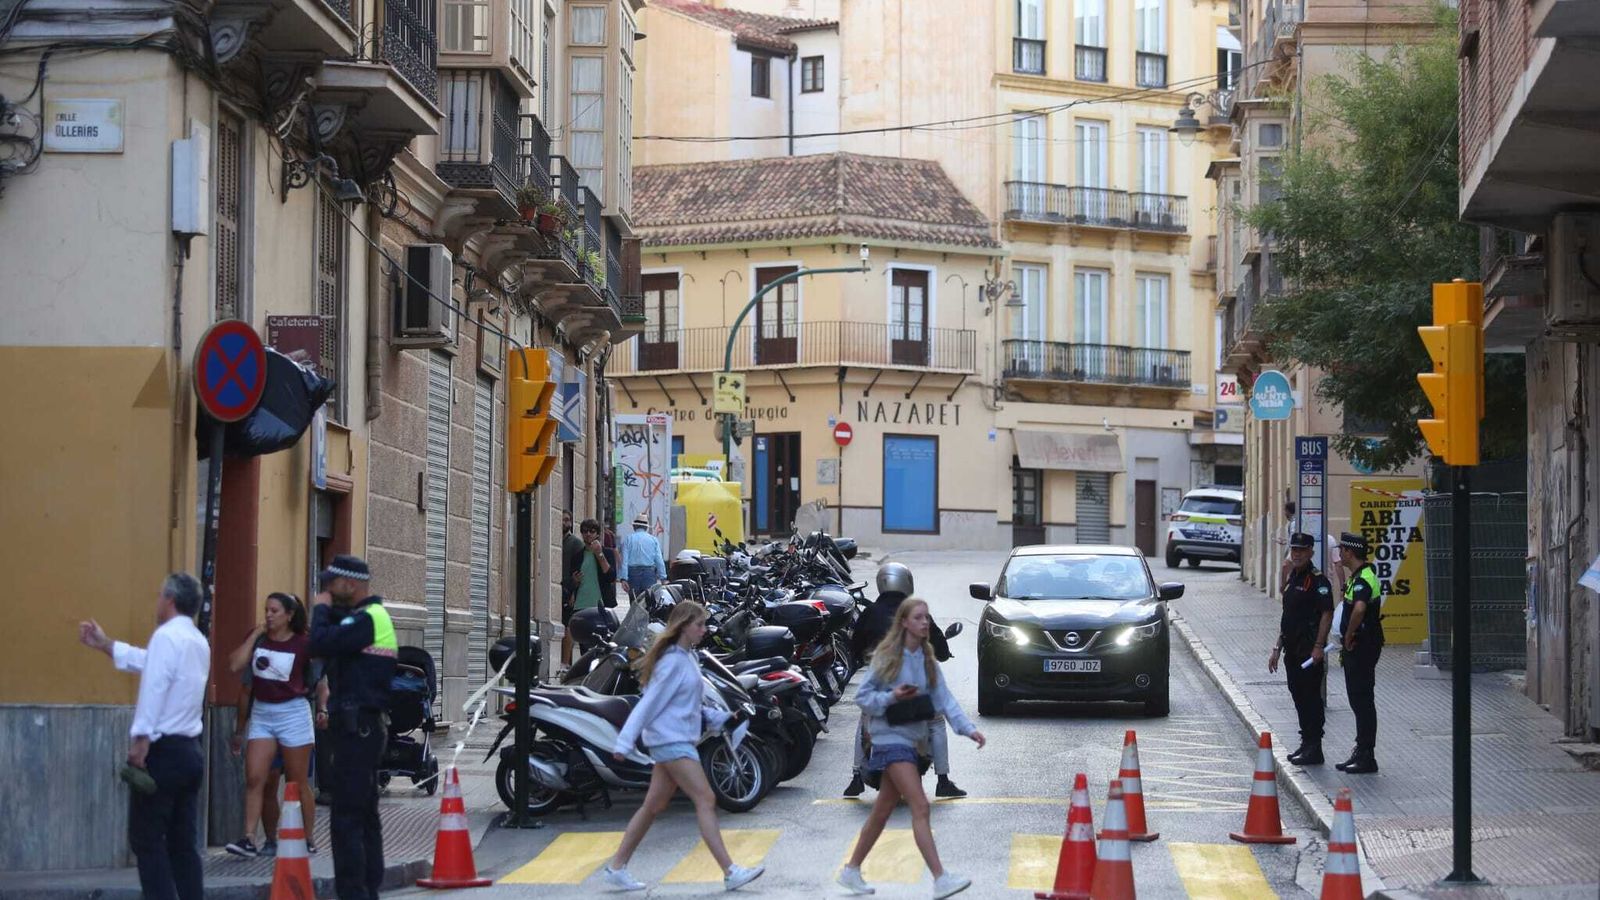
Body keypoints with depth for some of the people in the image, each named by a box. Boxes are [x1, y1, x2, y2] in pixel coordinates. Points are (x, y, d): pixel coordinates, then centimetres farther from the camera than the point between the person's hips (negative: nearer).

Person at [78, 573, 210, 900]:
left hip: (163, 751, -9)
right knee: (183, 842, 10)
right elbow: (147, 661, 29)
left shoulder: (167, 636, -12)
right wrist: (105, 645, 36)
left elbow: (154, 689, -21)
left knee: (147, 840, -5)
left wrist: (141, 740, -21)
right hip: (190, 751, 9)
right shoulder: (198, 642, 17)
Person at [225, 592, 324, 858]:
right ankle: (249, 839, -10)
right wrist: (255, 635, -8)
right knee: (254, 779, -7)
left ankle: (307, 841, 14)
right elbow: (235, 666, -8)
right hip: (261, 714, 4)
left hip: (293, 713, -3)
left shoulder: (303, 644, -6)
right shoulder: (257, 639, 4)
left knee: (299, 784, 5)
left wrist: (322, 707, -10)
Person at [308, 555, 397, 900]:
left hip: (358, 726, -11)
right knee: (364, 813, 15)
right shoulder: (372, 616, 19)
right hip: (366, 725, 11)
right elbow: (331, 645, 17)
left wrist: (321, 609, -9)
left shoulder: (367, 619, -15)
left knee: (347, 816, -11)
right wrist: (329, 612, 4)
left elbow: (322, 643, -25)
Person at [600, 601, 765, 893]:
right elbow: (649, 703, -18)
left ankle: (617, 867, 18)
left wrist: (722, 718, 14)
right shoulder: (673, 661, -15)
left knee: (654, 805, 12)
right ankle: (730, 872, -14)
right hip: (671, 740, -10)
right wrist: (625, 743, -20)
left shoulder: (688, 657, 14)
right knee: (706, 801, -12)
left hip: (680, 740, 10)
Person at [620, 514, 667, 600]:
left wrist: (624, 579, -5)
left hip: (633, 572, 0)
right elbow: (659, 560, 0)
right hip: (649, 573, 0)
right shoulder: (653, 539, 6)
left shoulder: (628, 539, 5)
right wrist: (663, 578, 2)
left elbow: (625, 560, -2)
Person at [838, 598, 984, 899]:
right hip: (891, 737, -7)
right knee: (920, 807, -16)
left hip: (914, 738, 7)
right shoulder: (887, 657, -7)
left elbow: (944, 699, 1)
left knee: (883, 810, 15)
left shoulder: (927, 660, 10)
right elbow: (862, 697, -5)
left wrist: (968, 728, -12)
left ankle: (852, 870, 28)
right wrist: (891, 698, -21)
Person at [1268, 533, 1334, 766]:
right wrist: (1277, 648, 21)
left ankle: (1314, 749, -3)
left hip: (1309, 651, -9)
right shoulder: (1292, 579, 16)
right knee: (1299, 697, 12)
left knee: (1311, 698, -6)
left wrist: (1318, 647, -23)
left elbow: (1327, 614, -18)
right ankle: (1306, 744, 20)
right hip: (1293, 650, 9)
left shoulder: (1318, 580, -11)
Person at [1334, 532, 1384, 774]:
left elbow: (1359, 609, -39)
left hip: (1363, 646, -10)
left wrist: (1349, 637, -25)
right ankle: (1362, 752, 22)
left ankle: (1367, 757, -2)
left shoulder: (1363, 579, -20)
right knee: (1358, 699, 15)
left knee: (1362, 700, -6)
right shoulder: (1358, 576, 15)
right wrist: (1347, 644, 21)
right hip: (1356, 647, 10)